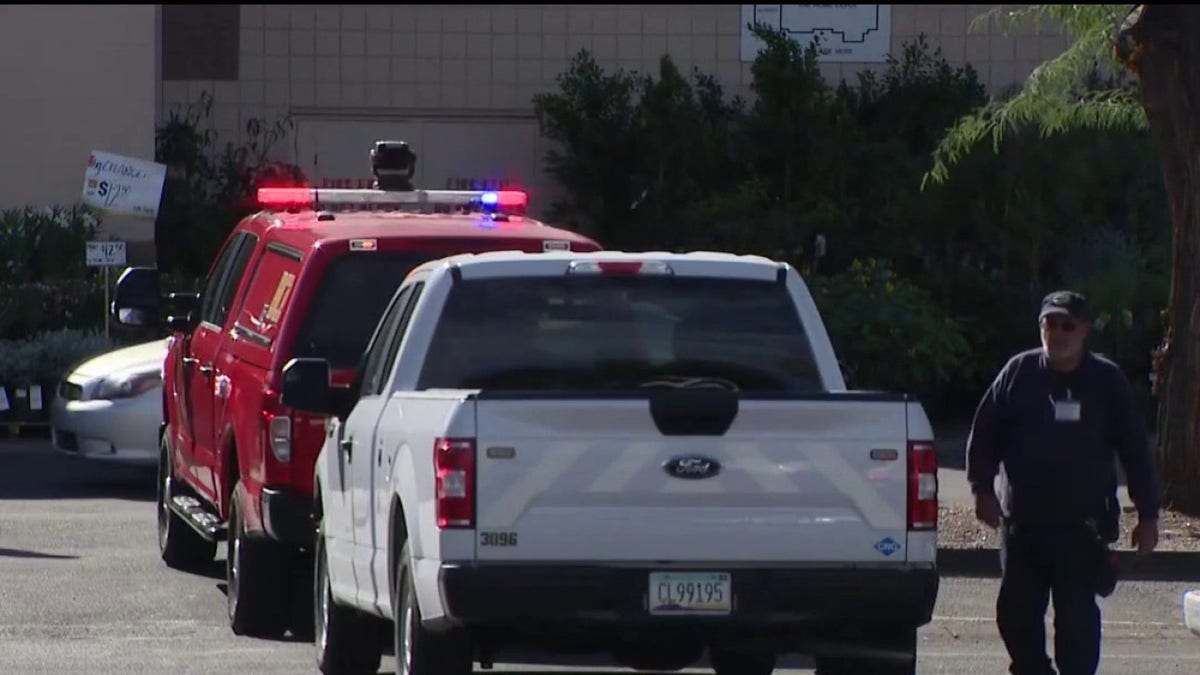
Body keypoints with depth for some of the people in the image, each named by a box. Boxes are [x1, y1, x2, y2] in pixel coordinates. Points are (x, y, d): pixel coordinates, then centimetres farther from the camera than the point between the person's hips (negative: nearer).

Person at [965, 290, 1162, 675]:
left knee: (1077, 614, -7)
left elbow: (1134, 450, 6)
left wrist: (1148, 514, 4)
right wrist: (983, 488, -4)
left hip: (1081, 525, -2)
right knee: (1016, 613, 7)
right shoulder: (1019, 373, 5)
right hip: (1021, 521, 2)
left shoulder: (1106, 381, 4)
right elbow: (984, 433, 7)